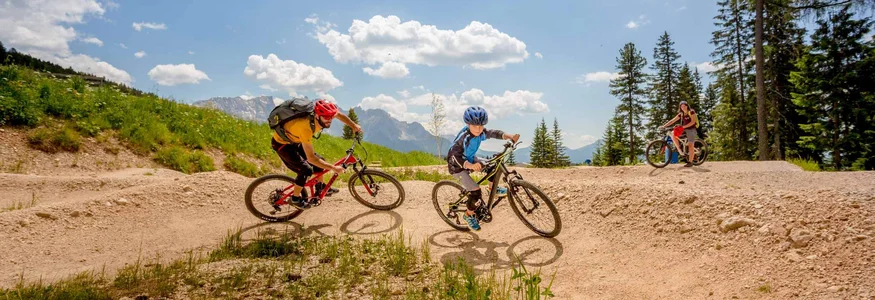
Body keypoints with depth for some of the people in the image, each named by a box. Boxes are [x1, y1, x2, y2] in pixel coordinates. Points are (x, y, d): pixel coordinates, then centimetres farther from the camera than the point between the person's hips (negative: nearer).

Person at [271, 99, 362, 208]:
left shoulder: (321, 113, -21)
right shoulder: (306, 127, -42)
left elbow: (339, 115, 2)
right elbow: (310, 158, -36)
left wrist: (354, 126, -5)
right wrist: (333, 168, -31)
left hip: (294, 140, 8)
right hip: (282, 143, -8)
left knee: (319, 161, 7)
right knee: (306, 170, -16)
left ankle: (320, 188, 29)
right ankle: (295, 198, 5)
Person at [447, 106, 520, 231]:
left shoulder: (481, 133, -16)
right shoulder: (463, 137, -35)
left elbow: (493, 133, -3)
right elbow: (454, 157, -44)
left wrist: (510, 136, -20)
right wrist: (470, 165, -60)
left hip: (470, 160, 7)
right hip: (457, 166, -7)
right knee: (475, 191, -16)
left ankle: (493, 188, 19)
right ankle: (469, 215, 8)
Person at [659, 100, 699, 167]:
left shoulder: (691, 112, -8)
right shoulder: (681, 114, 8)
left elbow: (693, 121, -18)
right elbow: (672, 120, 5)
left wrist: (683, 127, -26)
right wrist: (664, 126, -5)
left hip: (691, 130, -6)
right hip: (685, 129, 6)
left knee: (691, 145, -8)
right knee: (673, 135, -15)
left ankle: (690, 162, -4)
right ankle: (679, 150, -6)